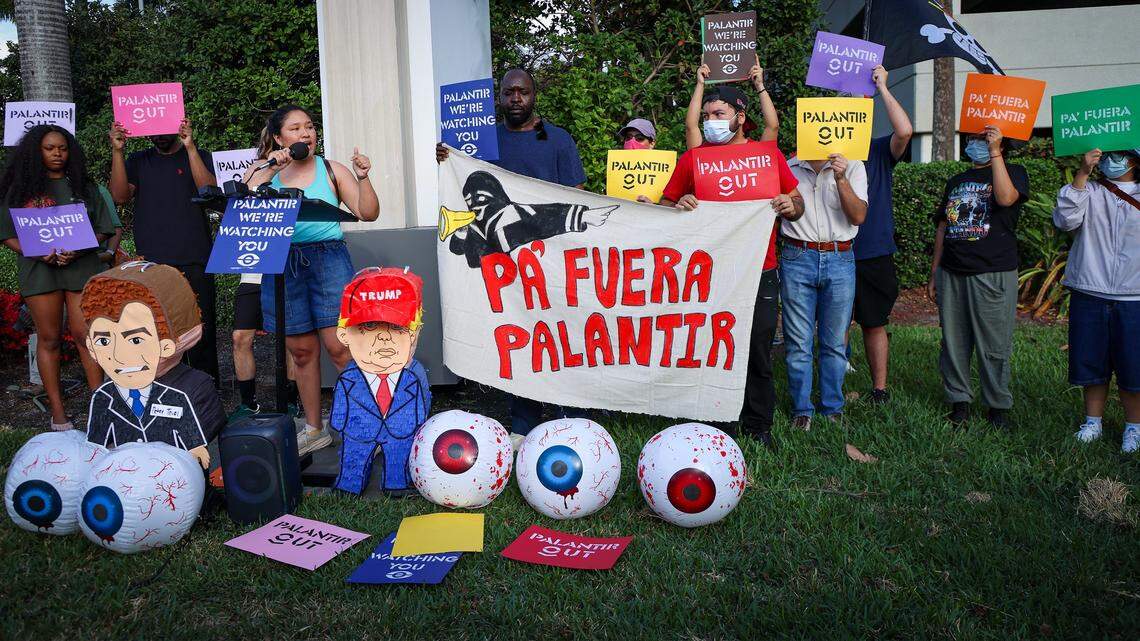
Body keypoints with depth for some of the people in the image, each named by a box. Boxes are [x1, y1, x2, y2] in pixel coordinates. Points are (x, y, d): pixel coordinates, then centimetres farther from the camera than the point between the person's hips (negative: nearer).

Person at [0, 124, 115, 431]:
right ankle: (57, 411, 9)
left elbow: (102, 230, 6)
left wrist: (77, 251, -12)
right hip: (39, 269, 0)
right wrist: (37, 253, -12)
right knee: (48, 338, 4)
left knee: (85, 334, -3)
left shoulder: (83, 186, 9)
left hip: (81, 266, 0)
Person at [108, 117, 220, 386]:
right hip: (150, 263, 2)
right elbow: (120, 196, 2)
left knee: (201, 331, -4)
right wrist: (117, 151, -6)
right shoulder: (137, 161, 17)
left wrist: (189, 147, -16)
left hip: (194, 262, -2)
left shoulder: (199, 156, 9)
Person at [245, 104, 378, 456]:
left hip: (328, 258, -2)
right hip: (282, 265, 2)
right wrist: (268, 172, -11)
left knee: (340, 347, -9)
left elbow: (368, 214, 3)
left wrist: (363, 178, -12)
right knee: (302, 351, 8)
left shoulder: (331, 170, 7)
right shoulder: (261, 173, 11)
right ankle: (314, 430, 21)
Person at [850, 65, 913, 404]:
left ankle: (880, 389, 19)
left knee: (874, 324, 9)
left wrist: (882, 87, -13)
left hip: (874, 255, 0)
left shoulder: (880, 151, 2)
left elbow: (904, 131, -18)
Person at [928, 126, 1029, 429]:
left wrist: (994, 152, -16)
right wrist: (934, 273, 16)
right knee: (953, 342, 6)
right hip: (952, 273, 5)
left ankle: (998, 406, 11)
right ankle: (959, 401, 17)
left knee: (994, 345, -1)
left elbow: (1006, 198, -19)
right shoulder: (956, 182, 20)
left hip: (994, 273, -5)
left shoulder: (1013, 172, 5)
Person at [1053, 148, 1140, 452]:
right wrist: (1082, 174, -15)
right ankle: (1093, 421, 24)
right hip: (1089, 294, 1)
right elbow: (1067, 219, -12)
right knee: (1092, 361, 10)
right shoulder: (1088, 190, 6)